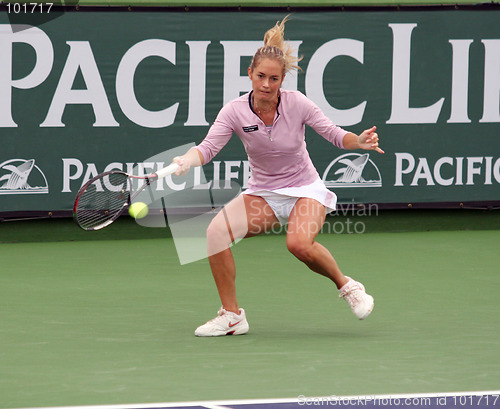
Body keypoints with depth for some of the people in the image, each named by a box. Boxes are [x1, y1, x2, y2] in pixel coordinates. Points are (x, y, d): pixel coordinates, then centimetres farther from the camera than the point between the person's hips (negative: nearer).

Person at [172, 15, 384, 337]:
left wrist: (361, 141, -29)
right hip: (262, 194, 3)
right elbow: (207, 147, -18)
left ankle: (346, 286, -3)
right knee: (217, 231, -23)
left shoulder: (297, 104, -14)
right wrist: (184, 163, -39)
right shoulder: (235, 111, -11)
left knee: (299, 243, -34)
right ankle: (232, 316, -11)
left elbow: (335, 134, -9)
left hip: (305, 189, -3)